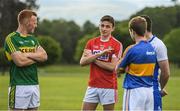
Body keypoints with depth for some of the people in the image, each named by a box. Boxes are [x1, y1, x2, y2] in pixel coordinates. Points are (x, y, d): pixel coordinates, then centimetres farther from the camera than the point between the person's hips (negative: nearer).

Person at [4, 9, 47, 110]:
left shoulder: (33, 39, 16)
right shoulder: (11, 38, -7)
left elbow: (44, 56, 3)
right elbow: (19, 61, -18)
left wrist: (28, 54, -12)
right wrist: (36, 57, -3)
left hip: (34, 84, 7)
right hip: (19, 86, -7)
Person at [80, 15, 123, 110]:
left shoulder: (117, 44, -5)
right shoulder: (91, 42, 8)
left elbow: (112, 67, -14)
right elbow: (82, 62, -4)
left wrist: (93, 59, -8)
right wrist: (99, 54, -16)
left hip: (108, 87, -4)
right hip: (92, 86, 4)